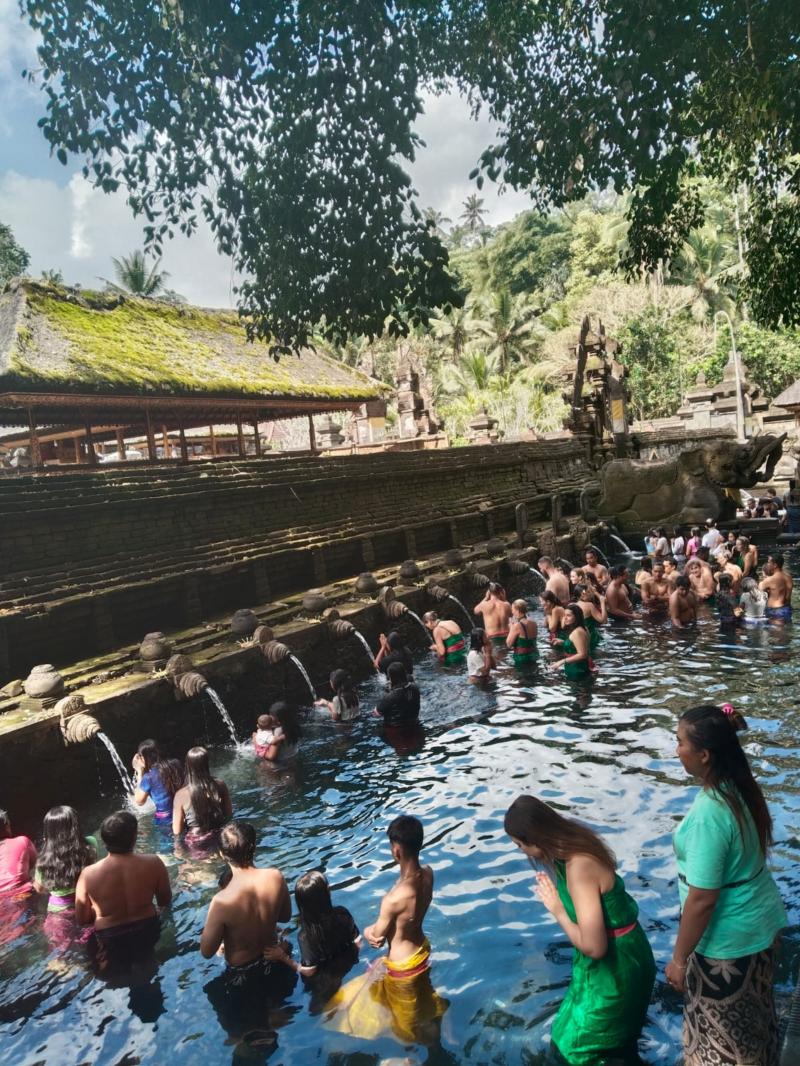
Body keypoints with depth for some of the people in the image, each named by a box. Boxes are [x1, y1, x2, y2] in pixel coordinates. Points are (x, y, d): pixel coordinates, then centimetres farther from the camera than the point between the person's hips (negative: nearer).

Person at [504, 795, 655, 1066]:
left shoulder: (579, 867, -31)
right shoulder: (576, 844, -4)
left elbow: (593, 946, -31)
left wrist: (556, 909, -20)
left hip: (615, 967, -8)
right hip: (613, 958, 8)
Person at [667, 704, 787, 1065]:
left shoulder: (709, 814, -32)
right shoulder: (741, 787, -6)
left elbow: (702, 900, -26)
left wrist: (679, 958, -16)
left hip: (728, 938, -8)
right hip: (759, 921, 8)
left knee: (720, 1030, 14)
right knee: (748, 1018, 27)